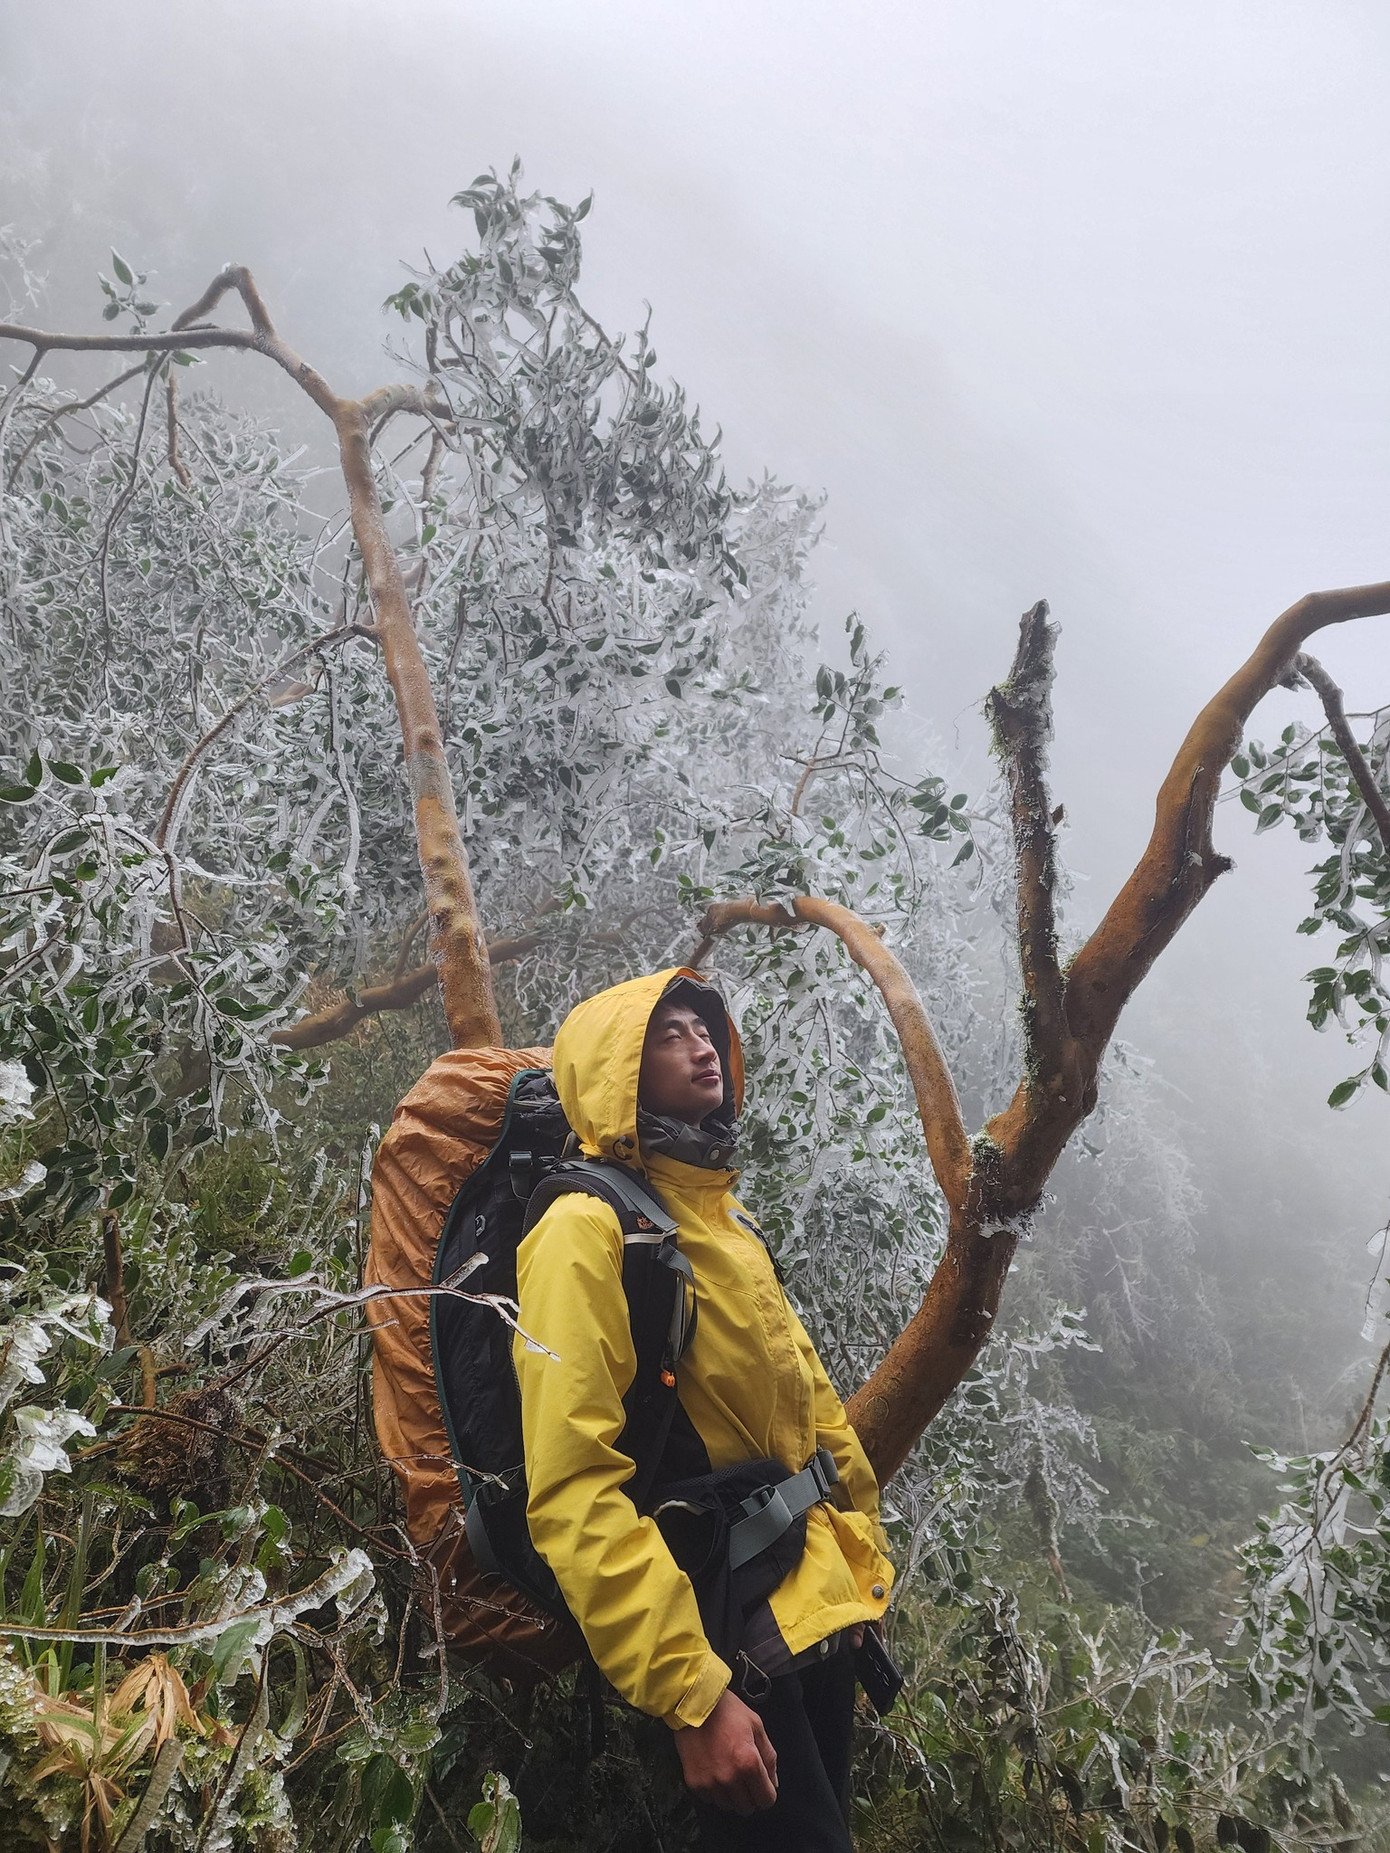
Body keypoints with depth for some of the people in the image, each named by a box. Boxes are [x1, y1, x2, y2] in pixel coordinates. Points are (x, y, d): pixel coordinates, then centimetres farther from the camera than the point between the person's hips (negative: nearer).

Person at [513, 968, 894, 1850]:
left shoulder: (728, 1216, 11)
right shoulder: (589, 1228, -18)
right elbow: (573, 1488, -24)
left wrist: (862, 1561, 16)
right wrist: (693, 1694, -25)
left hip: (819, 1613, 8)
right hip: (726, 1647, -8)